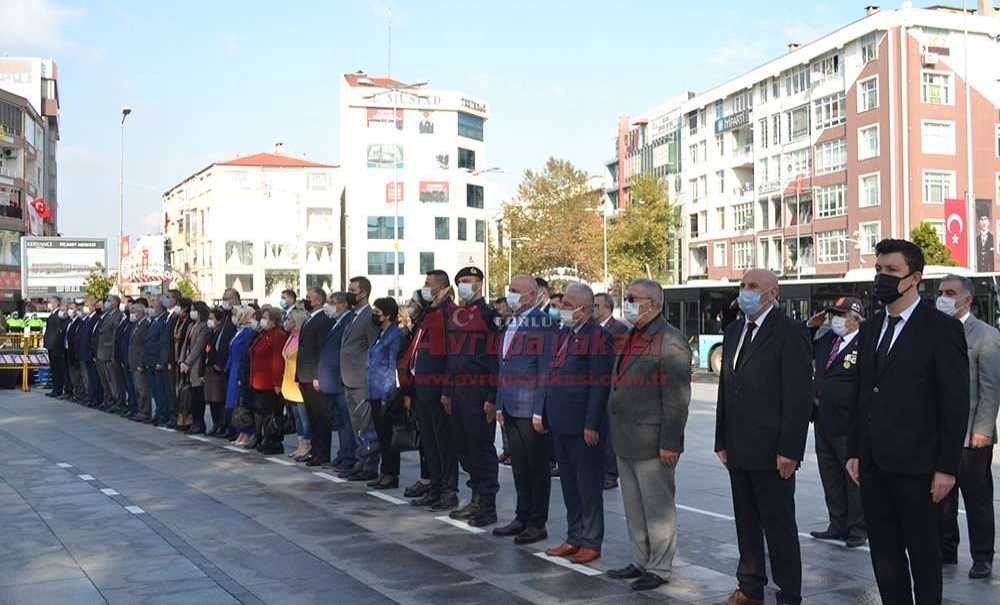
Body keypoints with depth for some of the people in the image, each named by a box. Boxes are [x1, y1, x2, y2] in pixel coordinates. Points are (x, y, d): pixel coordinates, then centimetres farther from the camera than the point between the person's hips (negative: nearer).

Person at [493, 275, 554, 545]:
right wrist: (500, 403, 15)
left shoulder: (541, 323, -12)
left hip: (531, 409, -8)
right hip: (511, 408, 8)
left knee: (537, 467, 3)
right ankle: (522, 517, 25)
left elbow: (545, 368, -16)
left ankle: (537, 524, 12)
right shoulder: (512, 324, 15)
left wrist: (540, 410, -18)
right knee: (519, 465, 15)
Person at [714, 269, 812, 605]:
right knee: (746, 523, 14)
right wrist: (722, 441, 13)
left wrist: (789, 451, -17)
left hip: (771, 451, -7)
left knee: (779, 526, 2)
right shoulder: (734, 332, 14)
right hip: (739, 450, 7)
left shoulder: (789, 333, -10)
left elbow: (799, 397, -14)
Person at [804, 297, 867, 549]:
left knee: (854, 478, 5)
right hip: (823, 423, 8)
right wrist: (810, 327, 11)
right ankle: (838, 526, 27)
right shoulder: (827, 339, 9)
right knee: (831, 478, 15)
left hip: (849, 426, -8)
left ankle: (858, 529, 17)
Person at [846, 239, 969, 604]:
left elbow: (956, 404, -10)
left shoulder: (942, 329, -8)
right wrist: (854, 451, 11)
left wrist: (947, 467, -13)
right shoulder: (870, 329, 13)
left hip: (916, 466, -6)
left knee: (923, 554, 6)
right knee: (884, 553, 12)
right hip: (873, 465, 6)